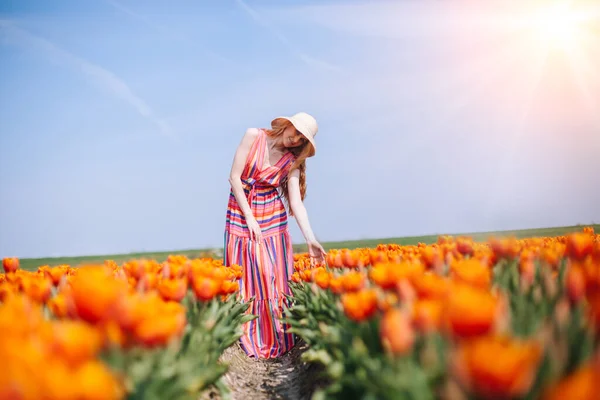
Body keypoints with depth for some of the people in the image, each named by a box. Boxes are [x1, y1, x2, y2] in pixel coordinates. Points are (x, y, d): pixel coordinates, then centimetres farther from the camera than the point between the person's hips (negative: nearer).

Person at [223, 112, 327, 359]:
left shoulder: (292, 161, -2)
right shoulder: (254, 135, -7)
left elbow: (296, 201, -10)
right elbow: (234, 176, -9)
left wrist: (310, 240, -23)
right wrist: (249, 217, -13)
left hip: (272, 220, 2)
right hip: (241, 216, -1)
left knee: (274, 280, -1)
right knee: (244, 280, -1)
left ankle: (276, 342, 9)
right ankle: (246, 342, 9)